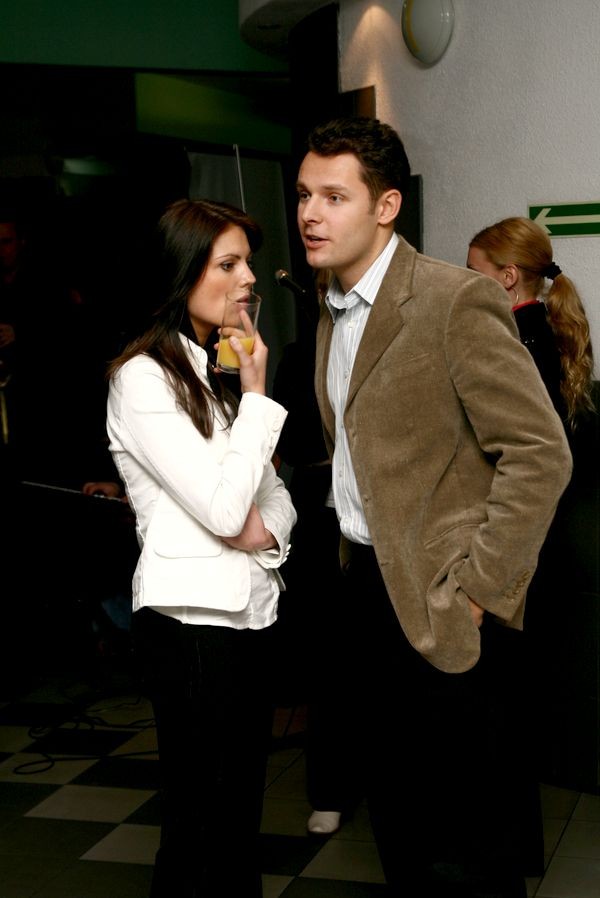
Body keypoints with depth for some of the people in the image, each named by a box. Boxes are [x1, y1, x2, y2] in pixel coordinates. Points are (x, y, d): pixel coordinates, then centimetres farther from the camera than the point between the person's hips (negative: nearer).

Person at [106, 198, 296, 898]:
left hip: (250, 610, 8)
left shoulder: (220, 369, 14)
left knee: (242, 813, 15)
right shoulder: (143, 378, -13)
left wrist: (267, 524, -8)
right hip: (191, 622, -8)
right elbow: (222, 508, -21)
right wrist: (257, 395, -11)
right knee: (199, 823, 1)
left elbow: (273, 491, 16)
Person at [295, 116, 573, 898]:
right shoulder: (334, 312, 12)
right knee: (397, 815, 18)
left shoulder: (456, 300, -16)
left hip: (442, 607, -8)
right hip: (369, 590, 8)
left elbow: (540, 452, -19)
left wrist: (477, 586, -18)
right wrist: (350, 562, 15)